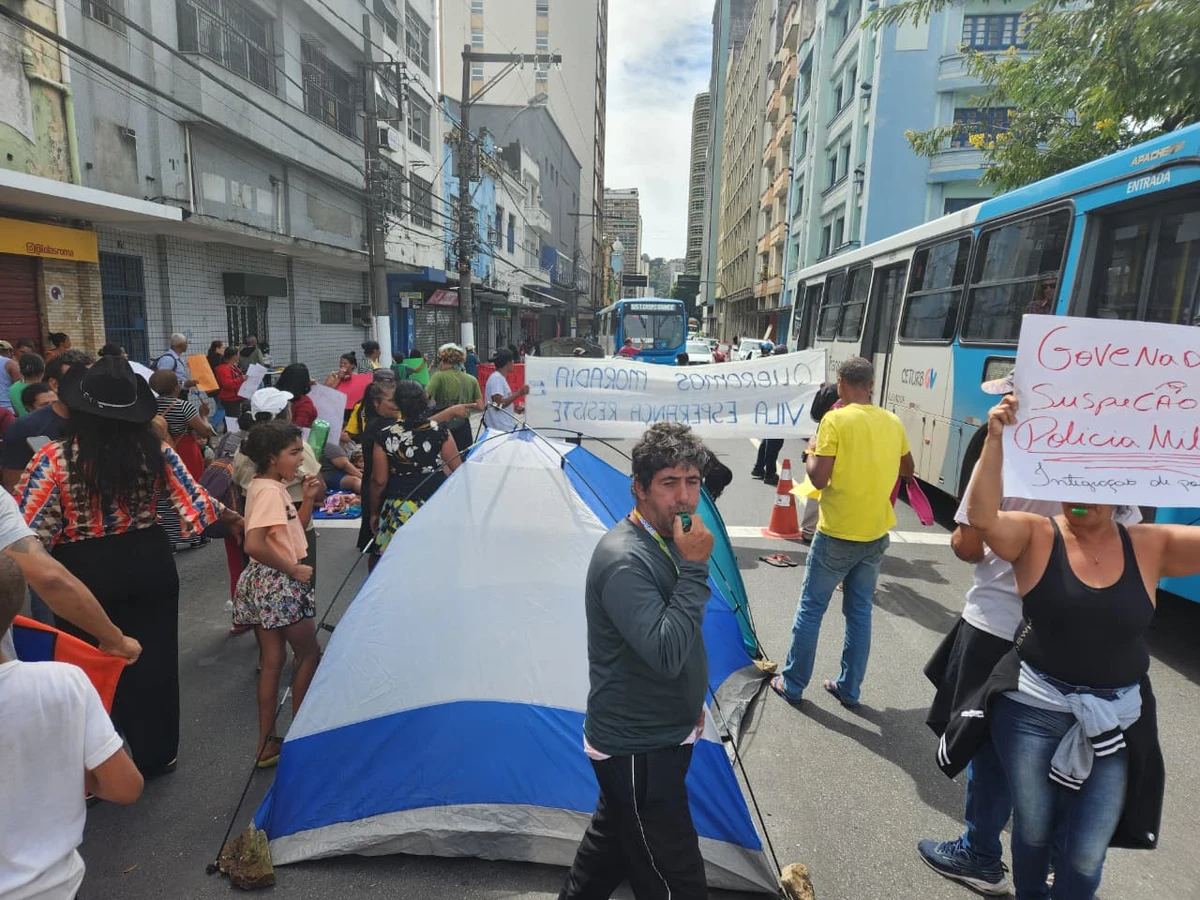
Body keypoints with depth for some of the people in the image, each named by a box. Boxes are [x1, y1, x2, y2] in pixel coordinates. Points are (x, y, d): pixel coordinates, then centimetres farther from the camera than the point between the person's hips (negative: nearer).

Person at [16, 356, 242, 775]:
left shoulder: (54, 458, -15)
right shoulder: (155, 450, -8)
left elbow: (24, 531, -13)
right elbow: (193, 500, 1)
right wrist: (231, 518, 17)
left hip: (86, 571, -2)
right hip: (149, 562, 2)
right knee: (155, 658, 15)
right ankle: (158, 754, 32)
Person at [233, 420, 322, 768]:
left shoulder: (272, 487, 10)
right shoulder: (269, 491, -20)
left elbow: (296, 529, 17)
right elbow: (254, 545, -29)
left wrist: (308, 499, 3)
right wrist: (294, 569, -20)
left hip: (264, 584, 9)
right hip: (278, 584, -9)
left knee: (271, 661, 13)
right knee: (309, 653, 7)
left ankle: (266, 744, 21)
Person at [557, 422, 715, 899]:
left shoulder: (668, 541, 2)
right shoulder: (624, 560, -28)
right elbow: (665, 653, -34)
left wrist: (689, 700, 22)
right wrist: (694, 569, -31)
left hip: (656, 735, 9)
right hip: (637, 749, -9)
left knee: (614, 834, 28)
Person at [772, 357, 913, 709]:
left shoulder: (835, 420, -15)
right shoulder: (893, 422, 3)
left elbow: (819, 479, -17)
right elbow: (907, 469, 19)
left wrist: (811, 451, 0)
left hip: (837, 534, -5)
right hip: (877, 534, 5)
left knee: (811, 608, 7)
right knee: (860, 611, 15)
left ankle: (792, 684, 17)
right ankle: (849, 689, 23)